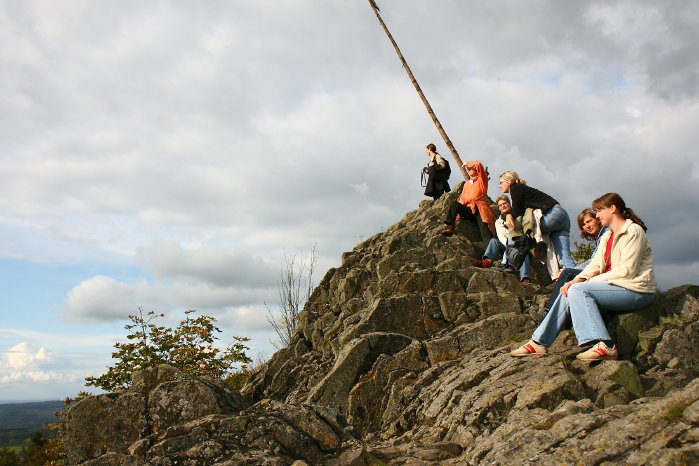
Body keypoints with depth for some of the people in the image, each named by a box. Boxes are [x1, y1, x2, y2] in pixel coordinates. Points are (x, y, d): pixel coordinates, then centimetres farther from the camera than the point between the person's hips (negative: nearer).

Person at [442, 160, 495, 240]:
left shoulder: (482, 180, 8)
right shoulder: (467, 184, 24)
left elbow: (478, 165, -9)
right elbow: (462, 199, 18)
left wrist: (467, 163, 6)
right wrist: (459, 208, -1)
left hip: (480, 210, -4)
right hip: (469, 210, 4)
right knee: (454, 203, -23)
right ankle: (449, 227, -35)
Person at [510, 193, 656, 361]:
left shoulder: (633, 231, -8)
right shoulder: (606, 237, 20)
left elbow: (627, 271, -17)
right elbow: (595, 265, 9)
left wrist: (594, 280, -13)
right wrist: (576, 280, -10)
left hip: (635, 290, -8)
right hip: (616, 286, 8)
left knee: (578, 290, -23)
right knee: (568, 293, -6)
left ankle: (604, 346, -31)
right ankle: (539, 342, -9)